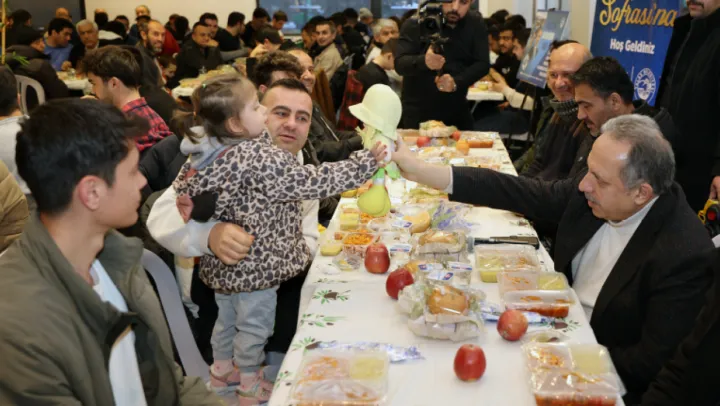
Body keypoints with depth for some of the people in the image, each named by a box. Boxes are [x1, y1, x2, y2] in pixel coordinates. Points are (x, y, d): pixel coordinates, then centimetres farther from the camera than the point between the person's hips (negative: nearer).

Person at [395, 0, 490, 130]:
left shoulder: (475, 23, 0)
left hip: (457, 111, 3)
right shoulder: (416, 24, -11)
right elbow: (399, 64, -19)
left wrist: (456, 82, -24)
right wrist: (424, 61, -40)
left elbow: (482, 64, -5)